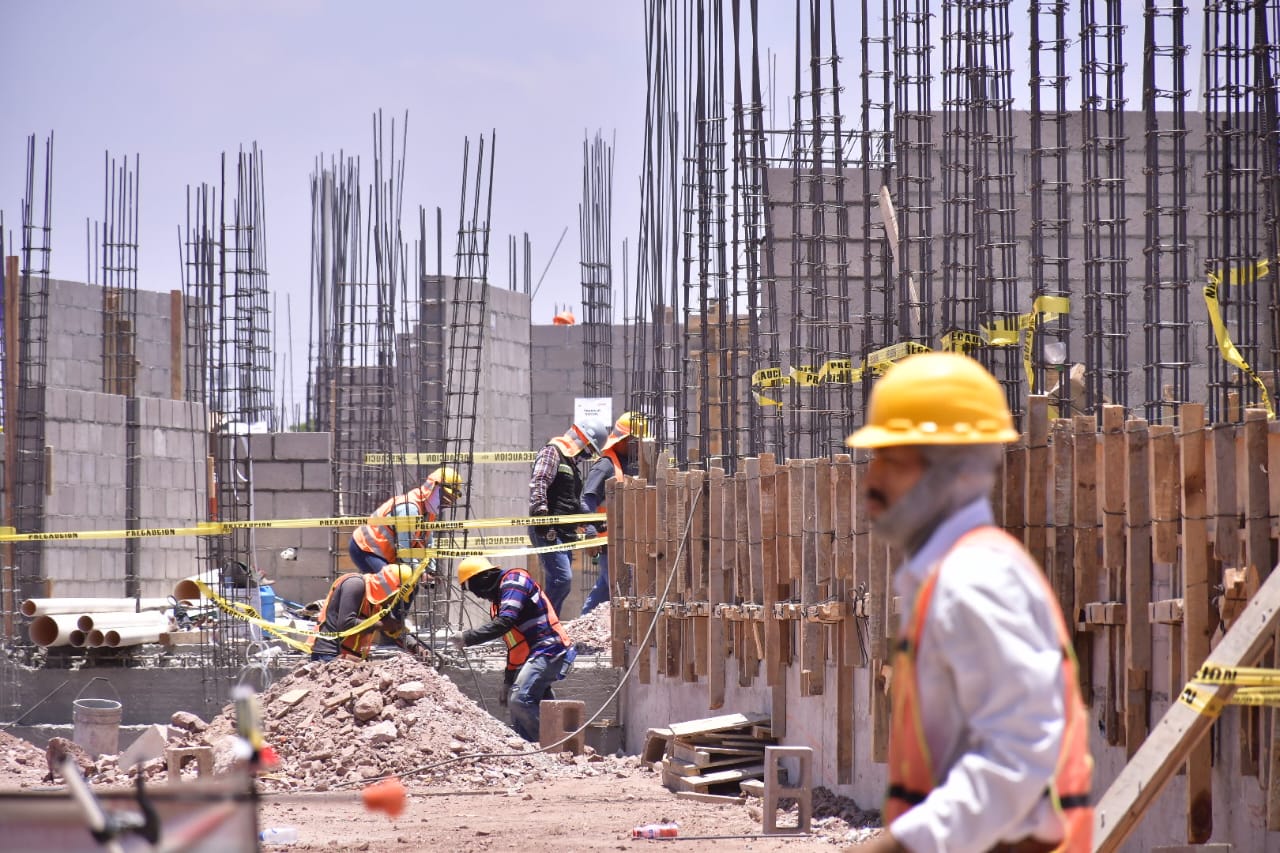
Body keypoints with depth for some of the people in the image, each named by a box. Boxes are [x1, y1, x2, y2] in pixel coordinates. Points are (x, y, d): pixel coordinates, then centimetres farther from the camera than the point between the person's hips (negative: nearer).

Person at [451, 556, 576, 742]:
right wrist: (507, 682, 31)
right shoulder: (497, 602, 24)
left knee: (520, 700, -24)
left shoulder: (513, 581, -6)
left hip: (548, 651, -11)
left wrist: (468, 638, -20)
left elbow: (505, 622, -21)